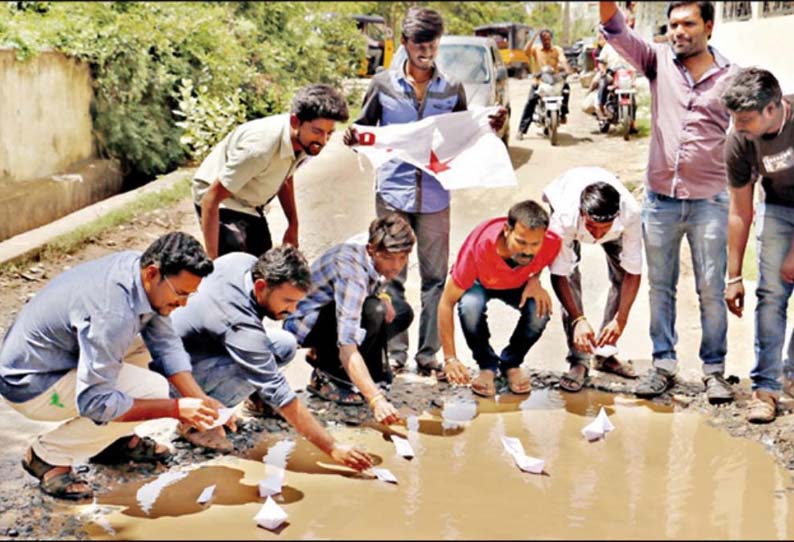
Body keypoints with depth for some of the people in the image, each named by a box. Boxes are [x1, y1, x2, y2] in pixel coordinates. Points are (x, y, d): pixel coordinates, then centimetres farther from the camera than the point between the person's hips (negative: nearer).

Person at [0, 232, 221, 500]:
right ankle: (49, 455, -5)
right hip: (29, 385, -9)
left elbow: (165, 343, 0)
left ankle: (116, 439, 12)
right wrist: (176, 409, -28)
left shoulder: (139, 265, -7)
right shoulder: (113, 315, -34)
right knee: (151, 389, -20)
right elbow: (94, 402, -32)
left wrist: (200, 400, -11)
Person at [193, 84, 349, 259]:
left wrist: (293, 225, 10)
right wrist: (212, 260, -35)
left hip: (251, 206, 8)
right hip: (222, 202, -8)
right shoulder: (260, 146, -38)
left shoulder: (305, 141, -13)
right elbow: (212, 198, -34)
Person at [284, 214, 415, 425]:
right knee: (372, 312, -32)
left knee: (402, 313, 2)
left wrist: (382, 297, -12)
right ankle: (326, 375, -13)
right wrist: (376, 400, -52)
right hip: (304, 322, -9)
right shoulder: (351, 271, -35)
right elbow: (347, 343, -44)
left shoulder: (374, 259, -10)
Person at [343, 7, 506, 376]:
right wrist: (352, 138, -12)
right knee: (391, 277, 4)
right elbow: (365, 128, 10)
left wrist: (490, 129, -4)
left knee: (436, 276, 4)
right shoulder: (383, 85, 4)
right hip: (392, 192, -1)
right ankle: (395, 352, 13)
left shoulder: (452, 90, 8)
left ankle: (428, 352, 13)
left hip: (435, 196, 1)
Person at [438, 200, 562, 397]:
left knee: (540, 311, -29)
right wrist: (450, 359, -34)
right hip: (479, 283, -2)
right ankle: (487, 365, -7)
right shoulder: (479, 247, -41)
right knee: (470, 306, -36)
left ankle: (511, 363, 1)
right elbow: (446, 303, -32)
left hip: (520, 284, 2)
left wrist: (535, 280, -24)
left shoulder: (551, 243, -33)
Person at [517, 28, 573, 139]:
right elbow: (526, 50, -13)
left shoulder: (557, 49, 7)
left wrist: (568, 70, -31)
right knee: (530, 102, -18)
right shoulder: (536, 49, 7)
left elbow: (563, 61, -10)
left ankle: (563, 112, -12)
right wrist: (534, 36, -11)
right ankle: (521, 130, -16)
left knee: (566, 86, -29)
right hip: (539, 81, 0)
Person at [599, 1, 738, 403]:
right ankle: (663, 364, 19)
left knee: (711, 290, 3)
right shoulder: (659, 61, 4)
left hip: (709, 201, -2)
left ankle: (714, 369, 15)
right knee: (660, 287, 9)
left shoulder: (732, 78, 0)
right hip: (660, 198, 2)